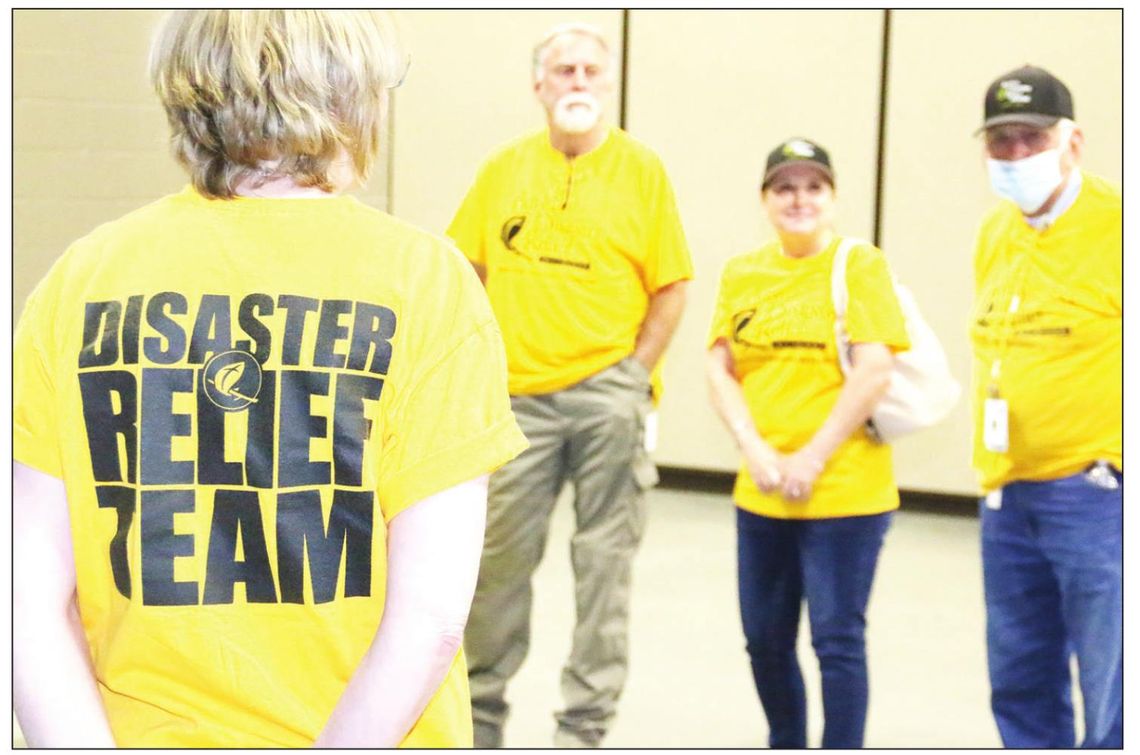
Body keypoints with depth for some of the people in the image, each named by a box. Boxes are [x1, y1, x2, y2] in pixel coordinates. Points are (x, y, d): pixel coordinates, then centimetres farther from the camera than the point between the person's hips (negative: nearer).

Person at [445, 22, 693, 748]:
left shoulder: (640, 167, 1)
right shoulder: (504, 169, 8)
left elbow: (672, 286, 0)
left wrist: (633, 376, -6)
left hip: (606, 393, -2)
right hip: (519, 397, 2)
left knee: (605, 565, 5)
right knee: (498, 559, 9)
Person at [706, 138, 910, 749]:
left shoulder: (859, 264, -5)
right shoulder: (741, 273, 8)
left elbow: (874, 371, -12)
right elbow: (720, 370, 5)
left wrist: (811, 459, -14)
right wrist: (756, 452, -9)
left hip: (844, 491, -5)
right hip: (760, 494, 5)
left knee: (837, 640, 0)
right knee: (764, 637, 15)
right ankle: (786, 748, 36)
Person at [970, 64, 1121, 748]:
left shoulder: (1116, 223, -9)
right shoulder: (996, 232, 12)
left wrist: (1115, 463, -13)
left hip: (1096, 492, -7)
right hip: (1007, 494, 7)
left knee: (1110, 689, -3)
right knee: (1020, 680, 16)